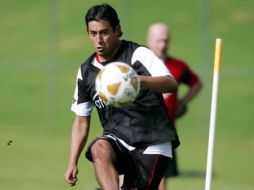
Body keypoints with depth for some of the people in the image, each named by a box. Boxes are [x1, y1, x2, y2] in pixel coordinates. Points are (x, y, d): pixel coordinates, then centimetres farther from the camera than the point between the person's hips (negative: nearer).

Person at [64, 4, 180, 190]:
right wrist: (73, 163, 6)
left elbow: (171, 84, -25)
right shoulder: (86, 71, 10)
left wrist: (138, 80, -46)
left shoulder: (138, 54, -8)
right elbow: (81, 120, 17)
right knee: (99, 149, -30)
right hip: (117, 139, 3)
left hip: (152, 144, -3)